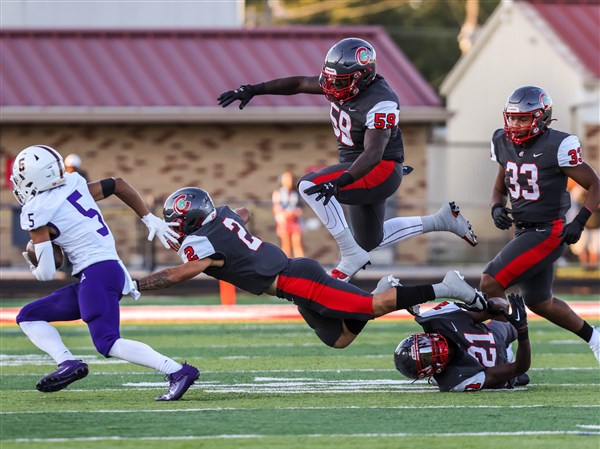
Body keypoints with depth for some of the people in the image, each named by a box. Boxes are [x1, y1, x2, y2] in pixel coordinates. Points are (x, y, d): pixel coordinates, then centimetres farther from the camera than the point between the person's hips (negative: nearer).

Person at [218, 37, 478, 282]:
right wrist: (252, 90, -1)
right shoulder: (347, 81, -3)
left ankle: (351, 255, -18)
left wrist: (340, 181, -46)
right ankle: (442, 220, 34)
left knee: (310, 186, -26)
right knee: (370, 243, 23)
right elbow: (299, 84, 5)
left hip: (382, 170, -10)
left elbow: (373, 153, -34)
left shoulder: (380, 102, -27)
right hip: (360, 170, 10)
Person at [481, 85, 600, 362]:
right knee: (539, 303, 20)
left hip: (548, 233, -8)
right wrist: (497, 207, -4)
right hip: (524, 232, 8)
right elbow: (499, 188, 18)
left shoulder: (557, 146, -16)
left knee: (490, 283, -17)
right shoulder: (505, 144, 4)